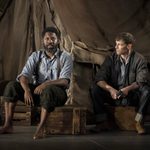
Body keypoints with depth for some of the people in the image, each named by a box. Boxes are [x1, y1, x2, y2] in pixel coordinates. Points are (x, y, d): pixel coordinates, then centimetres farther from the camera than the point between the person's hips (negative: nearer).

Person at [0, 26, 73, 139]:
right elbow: (24, 75, -7)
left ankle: (40, 128, -34)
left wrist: (46, 84, -33)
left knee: (48, 90, -39)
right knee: (12, 86, -16)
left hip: (57, 92, -4)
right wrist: (27, 90, -28)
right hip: (36, 90, 4)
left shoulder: (65, 57, -3)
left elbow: (64, 81, -16)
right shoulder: (36, 56, 6)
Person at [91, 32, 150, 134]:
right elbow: (99, 78, -10)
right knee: (95, 89, -22)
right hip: (113, 94, 2)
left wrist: (128, 89, -37)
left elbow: (141, 81, -17)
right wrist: (110, 89, -29)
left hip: (132, 97, -2)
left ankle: (139, 122, -17)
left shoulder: (139, 59, -7)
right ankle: (102, 121, -13)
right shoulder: (111, 58, -2)